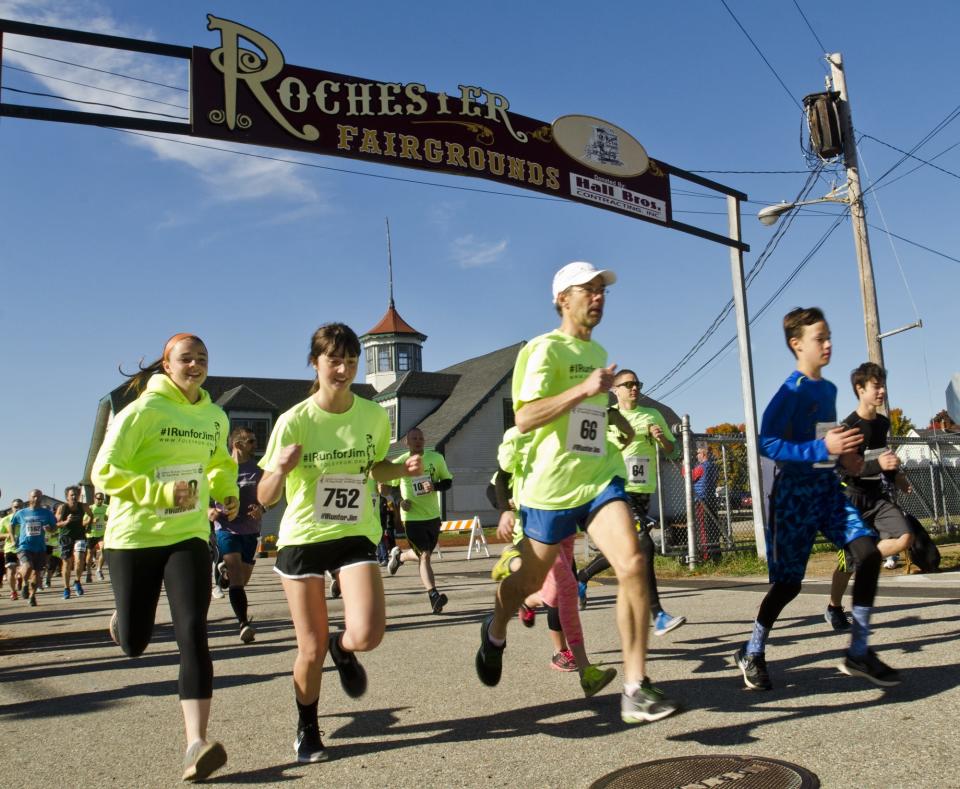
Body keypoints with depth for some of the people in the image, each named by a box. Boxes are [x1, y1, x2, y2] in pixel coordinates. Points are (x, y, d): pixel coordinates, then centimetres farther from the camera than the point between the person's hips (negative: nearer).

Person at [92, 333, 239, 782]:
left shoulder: (215, 417, 5)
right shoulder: (143, 410, -11)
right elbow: (105, 472, -14)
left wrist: (227, 492, 6)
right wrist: (162, 491, -24)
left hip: (188, 536, 3)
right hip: (133, 537, -2)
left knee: (192, 633, -15)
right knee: (133, 643, 7)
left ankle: (196, 744, -18)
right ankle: (121, 616, 46)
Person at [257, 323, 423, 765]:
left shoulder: (375, 416, -5)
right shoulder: (294, 421, -14)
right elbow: (265, 499, -12)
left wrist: (404, 469, -7)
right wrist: (280, 470, -33)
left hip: (356, 535, 2)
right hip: (302, 538, -1)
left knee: (367, 636, -19)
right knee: (312, 649, 5)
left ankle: (343, 649, 20)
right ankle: (307, 730, 34)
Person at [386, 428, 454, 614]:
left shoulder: (436, 458, 0)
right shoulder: (400, 462, -5)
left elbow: (448, 481, 6)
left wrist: (435, 486, -15)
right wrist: (400, 501, -10)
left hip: (433, 515, 4)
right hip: (412, 517, -4)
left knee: (423, 554, 18)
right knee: (424, 556, -15)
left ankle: (399, 556, 48)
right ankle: (433, 596, -17)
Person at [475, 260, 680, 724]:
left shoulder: (598, 353, 16)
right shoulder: (543, 349, -8)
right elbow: (524, 418, -20)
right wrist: (583, 389, -25)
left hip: (600, 479, 5)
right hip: (552, 485, -5)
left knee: (632, 565, -16)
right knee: (529, 579, 11)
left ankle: (635, 689, -11)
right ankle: (495, 633, 45)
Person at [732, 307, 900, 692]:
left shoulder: (829, 389, 9)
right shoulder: (792, 391, -15)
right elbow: (768, 443, -23)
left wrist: (844, 456, 5)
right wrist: (823, 448, -29)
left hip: (827, 488, 7)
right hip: (795, 491, -7)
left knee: (869, 552, -9)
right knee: (789, 581, 1)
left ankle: (858, 653, 3)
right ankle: (751, 653, 22)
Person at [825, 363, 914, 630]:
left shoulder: (884, 423, 7)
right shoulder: (849, 427, -16)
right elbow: (843, 471, -23)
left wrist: (895, 475, 13)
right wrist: (878, 464, -33)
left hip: (877, 497, 6)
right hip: (852, 499, -6)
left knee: (905, 538, -18)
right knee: (848, 562, 0)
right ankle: (834, 608, 23)